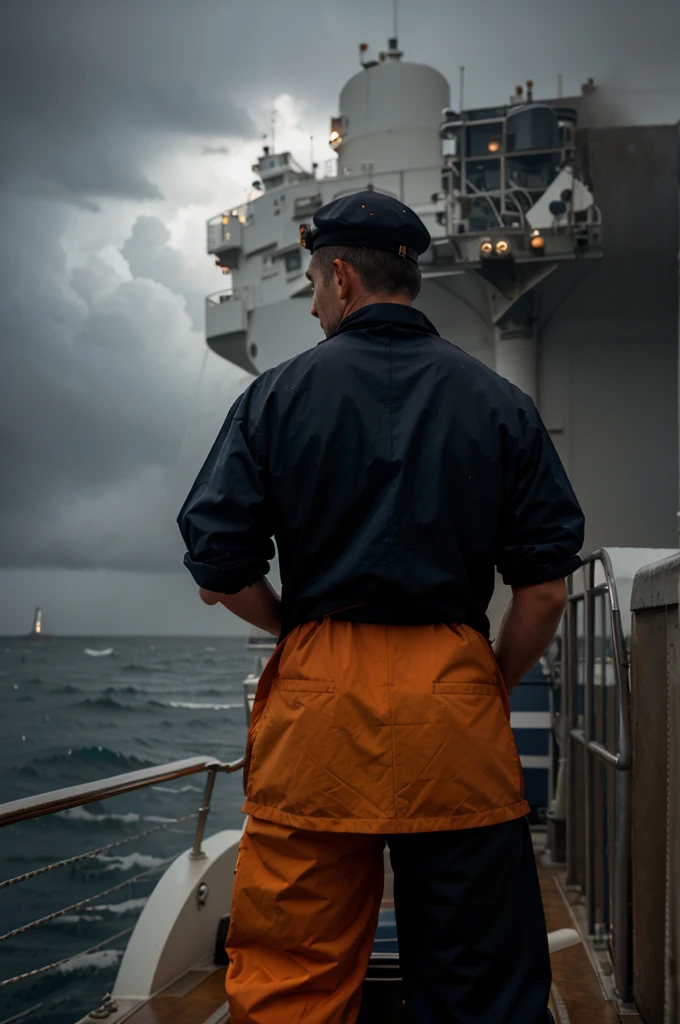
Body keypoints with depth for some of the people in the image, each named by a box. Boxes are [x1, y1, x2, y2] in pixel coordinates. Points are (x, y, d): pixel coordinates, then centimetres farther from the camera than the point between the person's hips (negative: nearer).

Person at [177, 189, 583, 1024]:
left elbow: (218, 573, -1)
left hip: (317, 703, -1)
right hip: (456, 699, 1)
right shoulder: (500, 402, 5)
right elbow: (545, 588, 0)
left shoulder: (278, 395, 2)